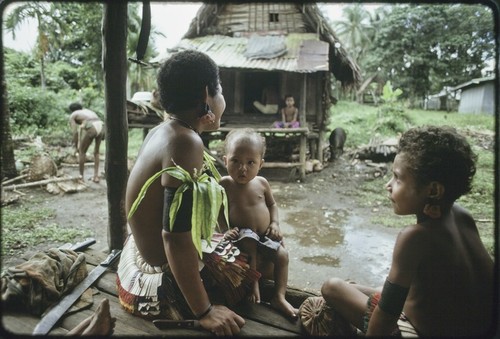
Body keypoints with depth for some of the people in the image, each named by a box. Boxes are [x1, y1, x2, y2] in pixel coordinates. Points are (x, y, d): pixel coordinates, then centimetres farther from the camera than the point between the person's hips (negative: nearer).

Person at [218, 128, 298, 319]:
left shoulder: (261, 183, -2)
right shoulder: (225, 185, -13)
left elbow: (272, 204, 12)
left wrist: (275, 223, -2)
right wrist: (226, 229, -23)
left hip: (265, 235, 5)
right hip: (242, 235, -4)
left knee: (282, 255, -5)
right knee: (250, 249, -32)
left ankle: (279, 297, 1)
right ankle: (253, 286, -13)